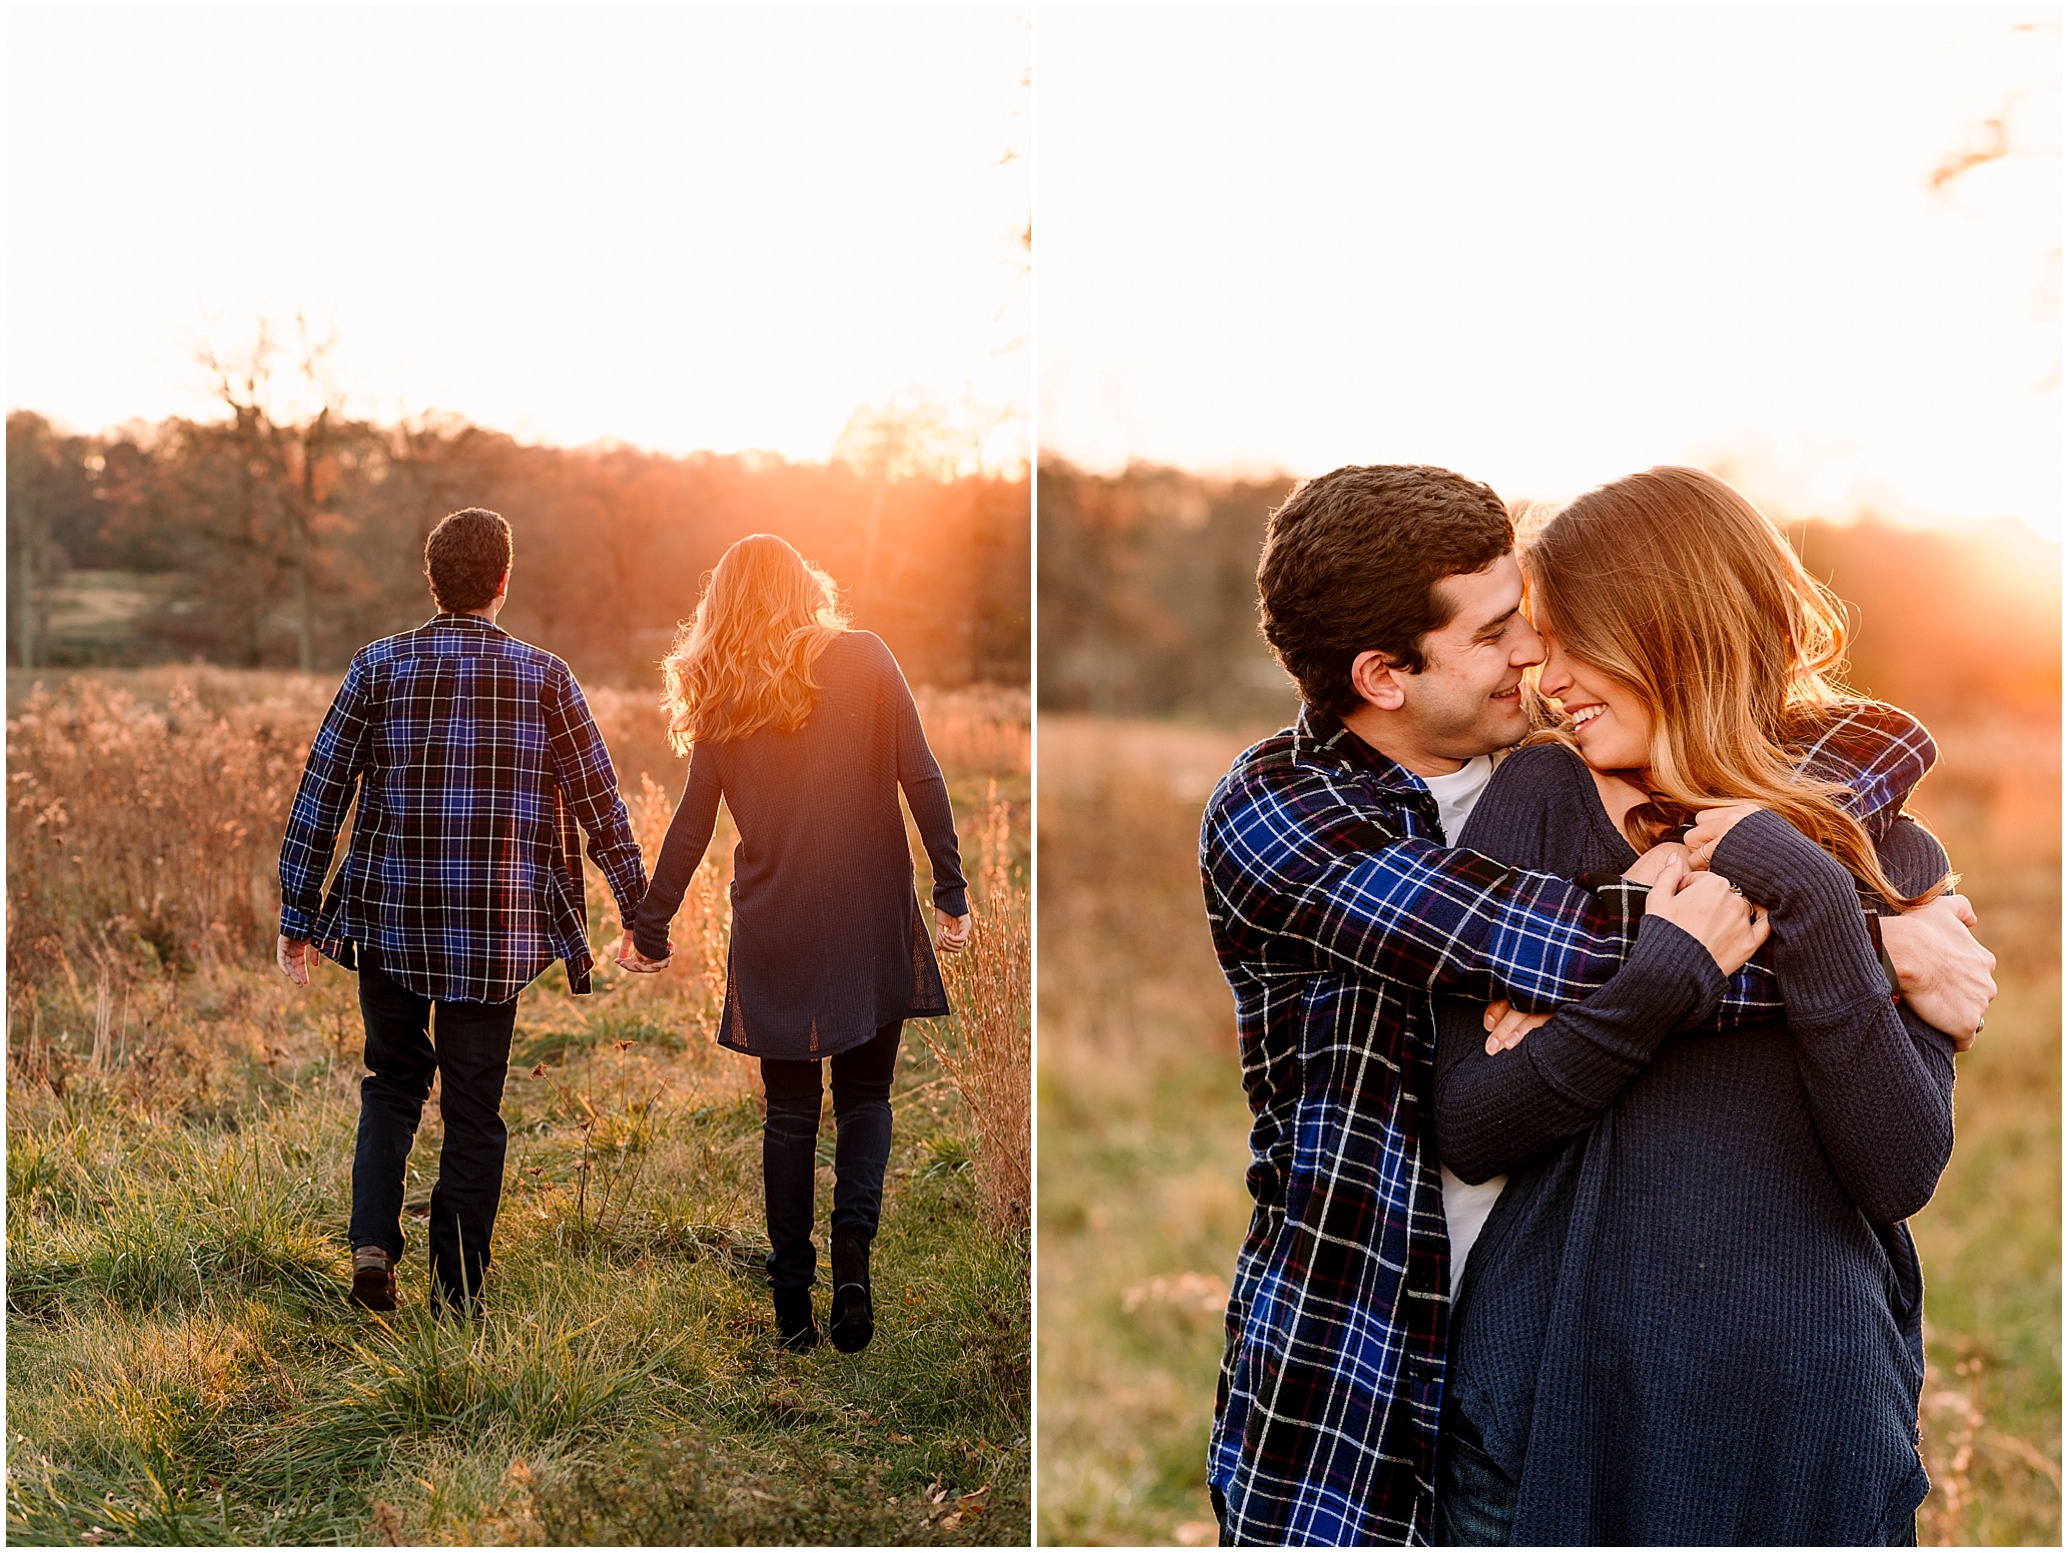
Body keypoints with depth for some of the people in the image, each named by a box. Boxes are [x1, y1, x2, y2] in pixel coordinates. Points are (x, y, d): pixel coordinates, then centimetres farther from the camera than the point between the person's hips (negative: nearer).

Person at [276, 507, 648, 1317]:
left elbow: (319, 796, 0)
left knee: (392, 1082, 21)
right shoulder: (543, 677, -2)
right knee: (473, 1109, 9)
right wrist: (641, 912, 11)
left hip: (390, 916, 1)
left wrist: (298, 915, 7)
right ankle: (457, 1292, 12)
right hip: (497, 930, -1)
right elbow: (599, 803, 2)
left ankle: (373, 1240, 3)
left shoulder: (378, 667, 0)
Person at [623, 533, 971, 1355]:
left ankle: (792, 1301, 11)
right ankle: (854, 1237, -13)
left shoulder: (721, 692, 2)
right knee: (864, 1093, 13)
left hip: (774, 932, 1)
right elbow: (921, 780, -7)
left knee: (790, 1110, 11)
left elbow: (692, 823, 4)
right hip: (869, 919, -1)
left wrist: (650, 931, 12)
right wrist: (951, 893, -4)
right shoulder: (863, 658, -2)